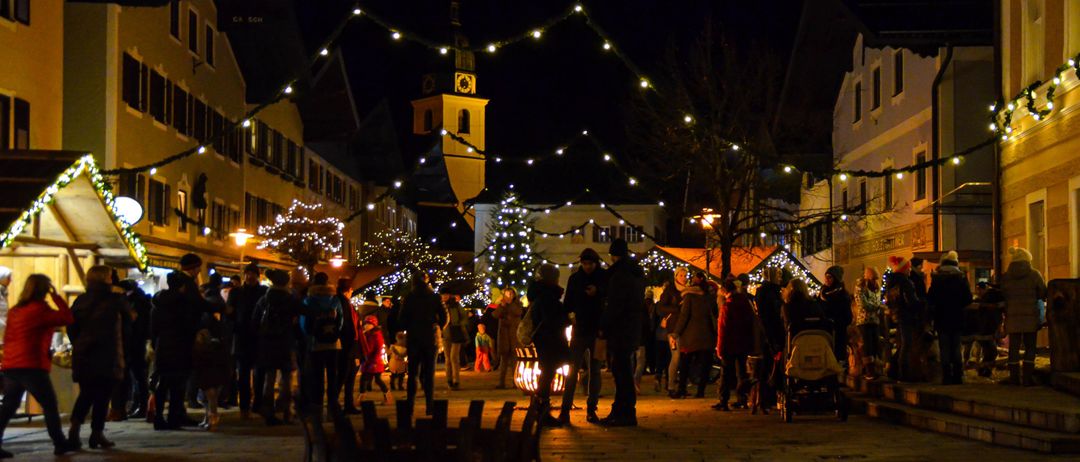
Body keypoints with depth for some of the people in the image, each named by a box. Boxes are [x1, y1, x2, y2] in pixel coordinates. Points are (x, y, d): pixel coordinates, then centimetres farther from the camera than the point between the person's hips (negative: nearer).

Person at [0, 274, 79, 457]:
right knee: (50, 404, 4)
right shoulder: (40, 309, -9)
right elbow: (67, 318, -8)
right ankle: (59, 443, 7)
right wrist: (56, 297, -1)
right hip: (32, 366, -7)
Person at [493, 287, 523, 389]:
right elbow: (496, 315, -5)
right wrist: (502, 305, -16)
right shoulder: (501, 305, 11)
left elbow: (518, 312, -12)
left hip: (515, 333, -1)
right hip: (504, 333, 1)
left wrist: (509, 304, -18)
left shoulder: (517, 304, 9)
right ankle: (502, 382, -1)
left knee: (514, 357, -8)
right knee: (504, 358, -1)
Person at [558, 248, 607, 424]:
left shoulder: (605, 277, 1)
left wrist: (598, 292, -17)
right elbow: (568, 302, 7)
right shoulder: (575, 278, 4)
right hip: (579, 329, 0)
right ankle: (565, 409, -5)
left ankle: (591, 410, 11)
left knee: (595, 371, 6)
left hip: (597, 330, 0)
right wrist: (569, 315, -12)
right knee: (573, 369, -5)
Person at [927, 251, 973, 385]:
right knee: (956, 348, 10)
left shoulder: (937, 277, -7)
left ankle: (947, 377, -3)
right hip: (957, 318, 2)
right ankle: (958, 377, 8)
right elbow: (968, 299, -2)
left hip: (942, 318, -2)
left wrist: (934, 308, 14)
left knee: (944, 349, 1)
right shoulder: (961, 277, -2)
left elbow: (930, 298, -6)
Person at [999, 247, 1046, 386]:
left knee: (1014, 346, 7)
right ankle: (1027, 377, -1)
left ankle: (1014, 376, 6)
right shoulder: (1034, 274, -4)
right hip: (1030, 316, -1)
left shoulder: (1005, 277, 1)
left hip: (1012, 316, 2)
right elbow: (1043, 294, -1)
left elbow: (1002, 295, 5)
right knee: (1030, 346, 4)